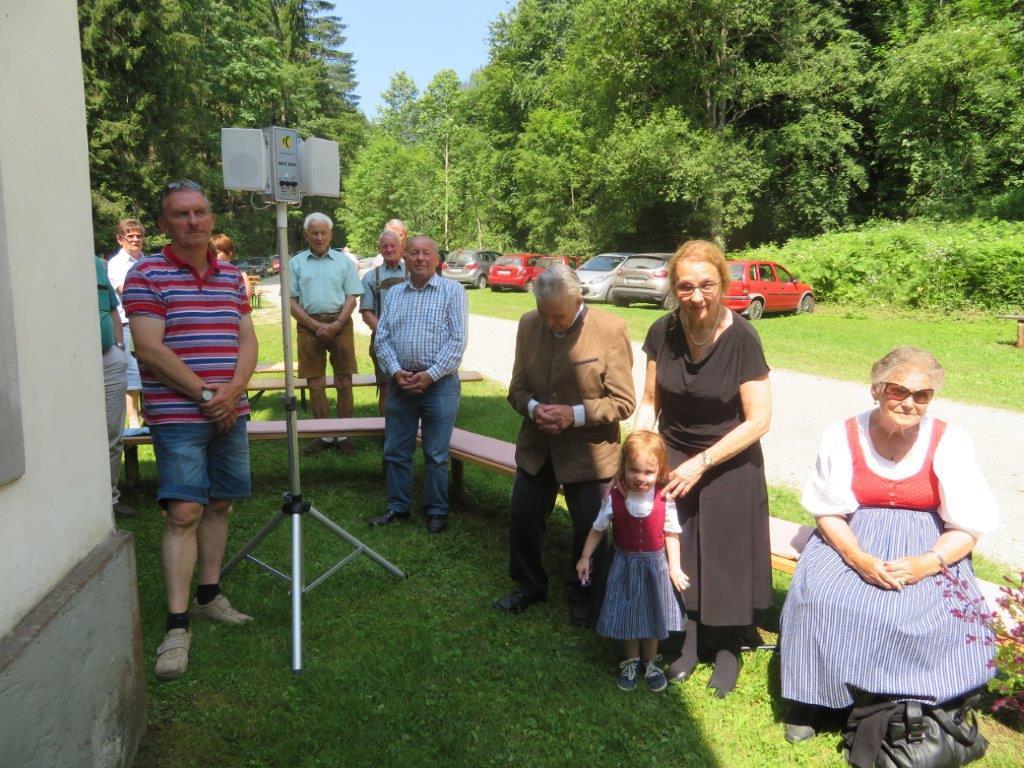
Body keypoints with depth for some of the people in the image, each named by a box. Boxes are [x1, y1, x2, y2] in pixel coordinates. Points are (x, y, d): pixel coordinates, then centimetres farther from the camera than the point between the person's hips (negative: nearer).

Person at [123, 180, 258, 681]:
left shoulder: (232, 276, 13)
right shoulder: (147, 275, -4)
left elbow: (248, 340, 9)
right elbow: (150, 348, -13)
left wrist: (234, 389, -9)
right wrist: (204, 393, -15)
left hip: (230, 413, 6)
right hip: (177, 415, -6)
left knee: (219, 505, 12)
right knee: (183, 512, -9)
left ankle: (208, 596, 27)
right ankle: (177, 626, -4)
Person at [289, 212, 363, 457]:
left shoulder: (343, 261, 9)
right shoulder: (296, 263, 9)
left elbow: (351, 298, 4)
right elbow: (291, 301, 4)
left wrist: (336, 324, -11)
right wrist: (316, 326, -8)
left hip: (340, 324, -1)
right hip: (309, 325, 1)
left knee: (344, 382, 0)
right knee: (315, 383, 3)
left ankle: (343, 434, 8)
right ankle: (323, 435, 12)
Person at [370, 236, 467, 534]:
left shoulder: (452, 291, -1)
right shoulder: (394, 293, 12)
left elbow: (457, 340, -9)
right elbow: (381, 339, 7)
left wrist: (430, 375, -15)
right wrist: (396, 372, -8)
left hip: (439, 382, -4)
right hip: (400, 382, 4)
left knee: (436, 454, 3)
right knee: (395, 451, 10)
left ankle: (437, 511, 17)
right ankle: (397, 507, 24)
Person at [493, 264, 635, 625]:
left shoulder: (610, 330, -17)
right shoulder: (528, 324, -3)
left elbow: (623, 402, -14)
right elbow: (518, 388, 5)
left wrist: (575, 414, -25)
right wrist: (533, 407, -17)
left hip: (589, 451, -4)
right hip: (536, 446, 4)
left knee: (589, 527, 9)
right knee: (522, 517, 13)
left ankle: (583, 595, 35)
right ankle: (529, 585, 38)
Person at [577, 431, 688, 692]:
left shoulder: (665, 499, -19)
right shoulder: (614, 498, -19)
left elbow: (671, 533, -7)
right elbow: (598, 528, -5)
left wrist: (674, 567, -4)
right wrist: (585, 558, 0)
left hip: (655, 564, 0)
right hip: (625, 563, 0)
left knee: (652, 615, 16)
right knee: (627, 615, 14)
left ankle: (650, 663, 38)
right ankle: (631, 661, 37)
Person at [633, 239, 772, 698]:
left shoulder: (741, 338, -19)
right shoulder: (663, 332, -9)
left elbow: (758, 419, -16)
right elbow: (650, 401, 2)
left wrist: (701, 463, -18)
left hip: (728, 466, -3)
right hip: (673, 458, 3)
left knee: (725, 559, 8)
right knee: (678, 555, 7)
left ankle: (727, 648, 30)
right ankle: (689, 639, 30)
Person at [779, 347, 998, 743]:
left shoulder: (949, 442, -8)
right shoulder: (843, 436, -7)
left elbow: (968, 527, -5)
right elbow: (827, 511, -3)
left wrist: (927, 564, -22)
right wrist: (858, 558, -21)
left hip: (927, 546, 0)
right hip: (852, 539, 1)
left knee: (942, 616, -27)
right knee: (817, 595, -24)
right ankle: (814, 697, -2)